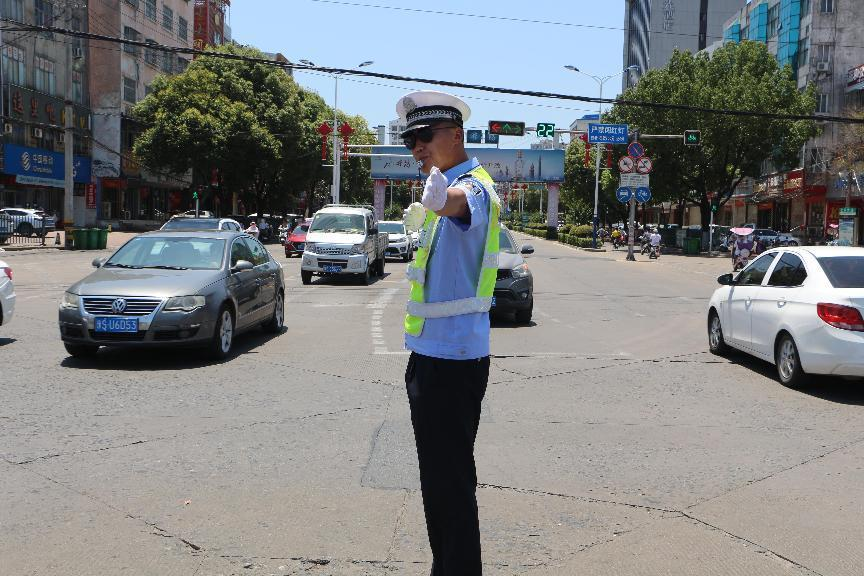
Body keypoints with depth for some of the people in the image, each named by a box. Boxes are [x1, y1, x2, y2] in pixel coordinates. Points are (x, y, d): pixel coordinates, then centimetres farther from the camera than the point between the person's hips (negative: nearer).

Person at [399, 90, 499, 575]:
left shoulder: (474, 185, -18)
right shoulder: (451, 186, 15)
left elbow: (465, 203, -44)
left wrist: (444, 200, -64)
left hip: (452, 357, -11)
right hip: (432, 352, 11)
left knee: (451, 480, -6)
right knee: (437, 476, 19)